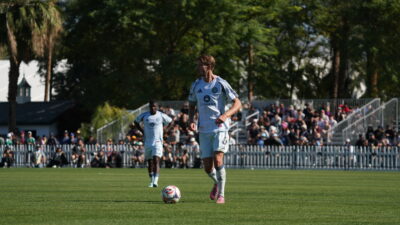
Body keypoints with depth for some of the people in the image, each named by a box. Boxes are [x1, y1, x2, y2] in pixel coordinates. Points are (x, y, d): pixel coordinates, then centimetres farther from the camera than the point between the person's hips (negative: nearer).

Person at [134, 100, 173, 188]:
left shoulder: (161, 116, -1)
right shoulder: (144, 115, 2)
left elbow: (170, 122, 15)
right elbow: (136, 122, 18)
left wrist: (164, 130, 3)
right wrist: (142, 131, 6)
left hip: (158, 142, -3)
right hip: (147, 142, 3)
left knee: (156, 161, -16)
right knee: (150, 162, 10)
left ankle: (155, 181, -24)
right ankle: (151, 181, 22)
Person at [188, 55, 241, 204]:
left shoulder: (221, 84, -7)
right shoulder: (196, 85, 7)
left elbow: (237, 103, -8)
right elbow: (192, 105, 20)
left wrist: (225, 115, -26)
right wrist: (191, 120, 0)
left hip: (220, 128, -5)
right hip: (204, 130, 5)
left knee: (218, 160, -20)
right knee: (208, 167, 3)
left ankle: (221, 195, -11)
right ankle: (217, 183, 35)